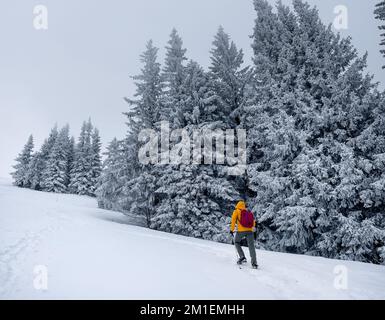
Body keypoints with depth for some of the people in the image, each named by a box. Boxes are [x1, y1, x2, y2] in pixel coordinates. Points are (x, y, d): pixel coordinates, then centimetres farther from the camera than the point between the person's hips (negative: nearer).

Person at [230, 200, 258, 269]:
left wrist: (232, 229, 3)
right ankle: (254, 263, -5)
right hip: (250, 230, 3)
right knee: (251, 246, 3)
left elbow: (233, 220, 1)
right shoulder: (248, 212, 23)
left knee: (236, 242, 21)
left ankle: (242, 257, 9)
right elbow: (253, 221, 16)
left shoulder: (236, 211, 12)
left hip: (241, 230, -3)